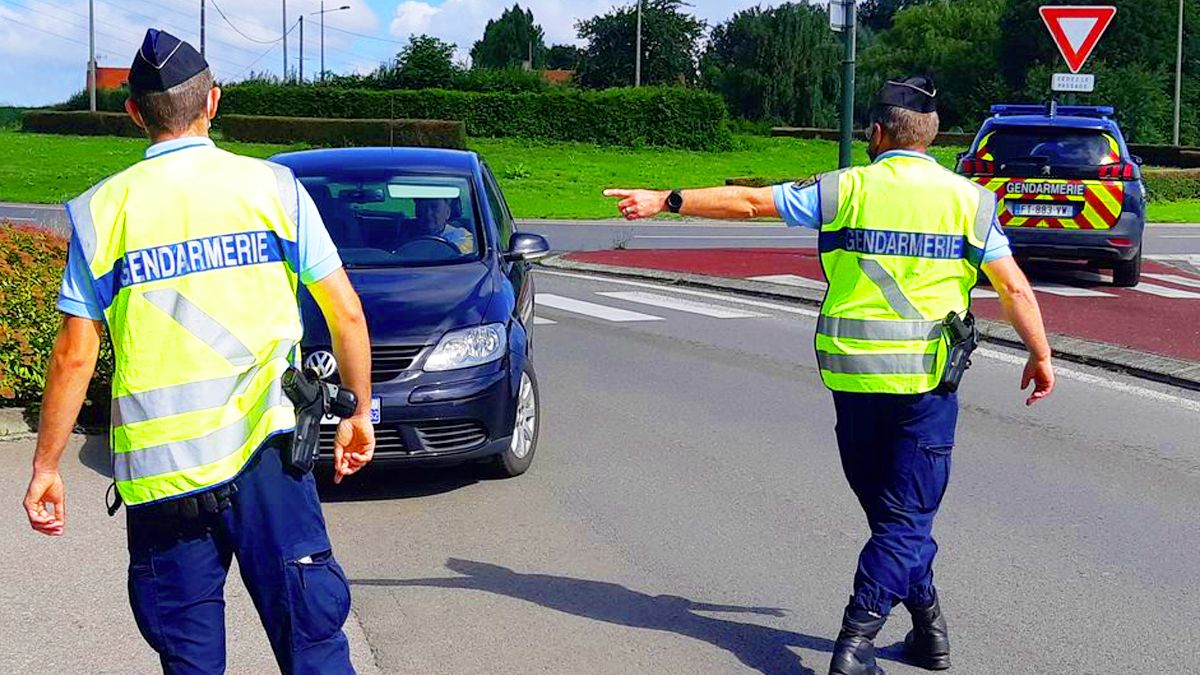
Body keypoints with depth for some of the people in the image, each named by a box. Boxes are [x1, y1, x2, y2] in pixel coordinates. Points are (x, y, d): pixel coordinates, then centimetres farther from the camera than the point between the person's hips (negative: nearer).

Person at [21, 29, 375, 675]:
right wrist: (360, 412, 15)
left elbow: (75, 355, 1)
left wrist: (45, 467, 9)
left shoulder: (103, 209, 2)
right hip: (264, 451, 0)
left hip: (159, 469, 0)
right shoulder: (272, 186, 2)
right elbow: (346, 313, 2)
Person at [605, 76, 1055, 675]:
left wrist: (667, 201, 13)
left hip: (851, 371, 1)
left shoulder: (845, 189, 0)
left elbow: (747, 202, 3)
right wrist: (1040, 356, 12)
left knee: (885, 506, 17)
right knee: (908, 513, 4)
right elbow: (1014, 289, -1)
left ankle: (927, 624, 25)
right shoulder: (967, 198, 0)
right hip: (927, 377, -1)